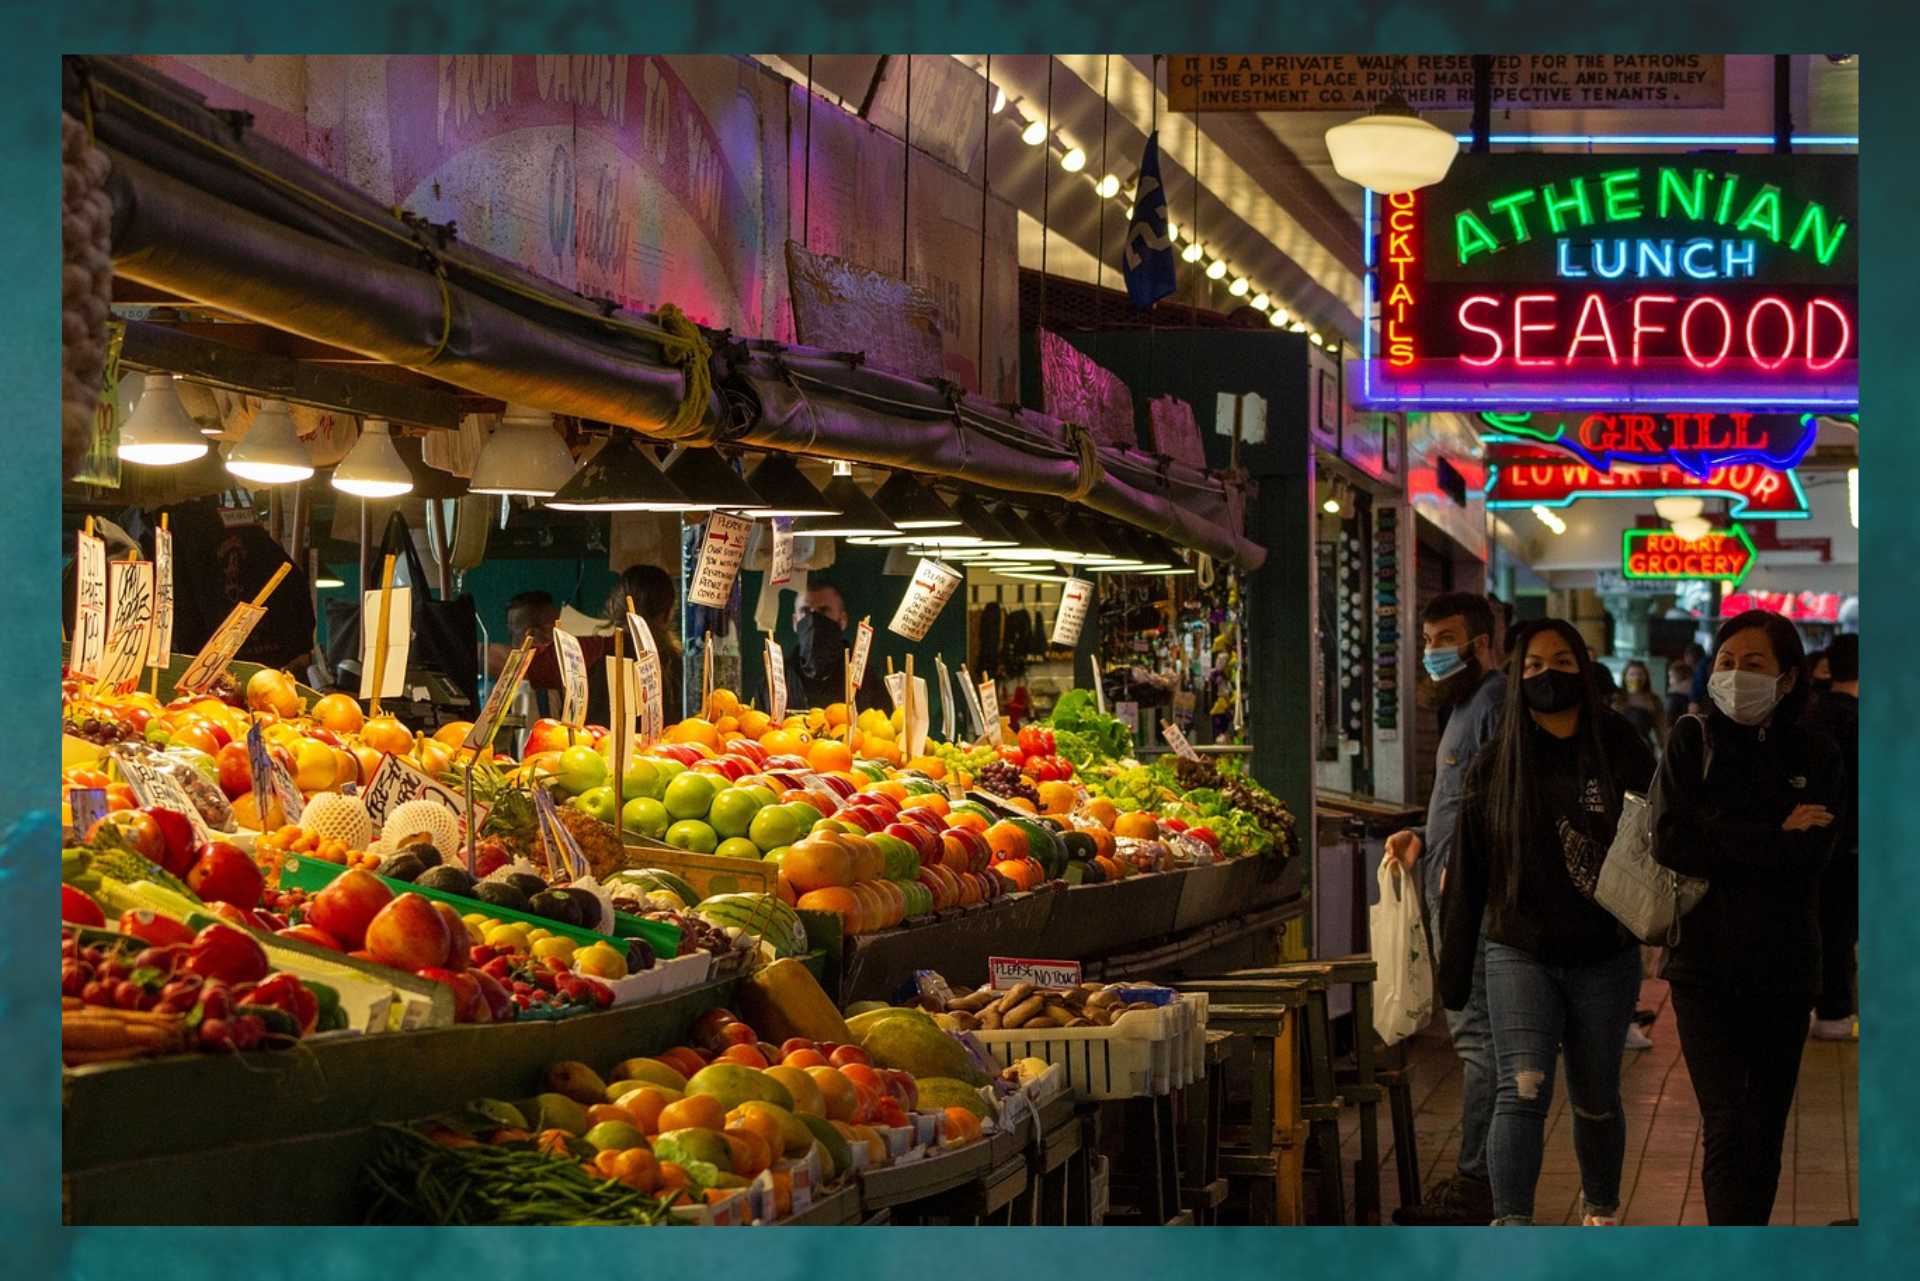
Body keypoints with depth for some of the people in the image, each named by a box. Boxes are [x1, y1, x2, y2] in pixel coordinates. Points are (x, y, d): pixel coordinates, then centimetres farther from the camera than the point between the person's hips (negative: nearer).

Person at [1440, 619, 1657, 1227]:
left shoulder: (1619, 750, 2)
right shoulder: (1495, 765, 3)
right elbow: (1468, 873, 5)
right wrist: (1453, 966, 5)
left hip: (1605, 959, 1)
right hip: (1521, 955, -1)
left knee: (1596, 1100, 12)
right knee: (1523, 1089, -16)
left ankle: (1601, 1211, 34)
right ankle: (1511, 1224, -19)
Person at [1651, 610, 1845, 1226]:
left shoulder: (1817, 757, 4)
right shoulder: (1692, 741, 2)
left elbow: (1811, 852, -11)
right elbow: (1671, 840, -11)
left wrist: (1719, 837, -14)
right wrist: (1773, 836, -11)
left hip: (1782, 968, 2)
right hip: (1705, 964, -2)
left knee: (1764, 1135, 9)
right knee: (1726, 1129, -12)